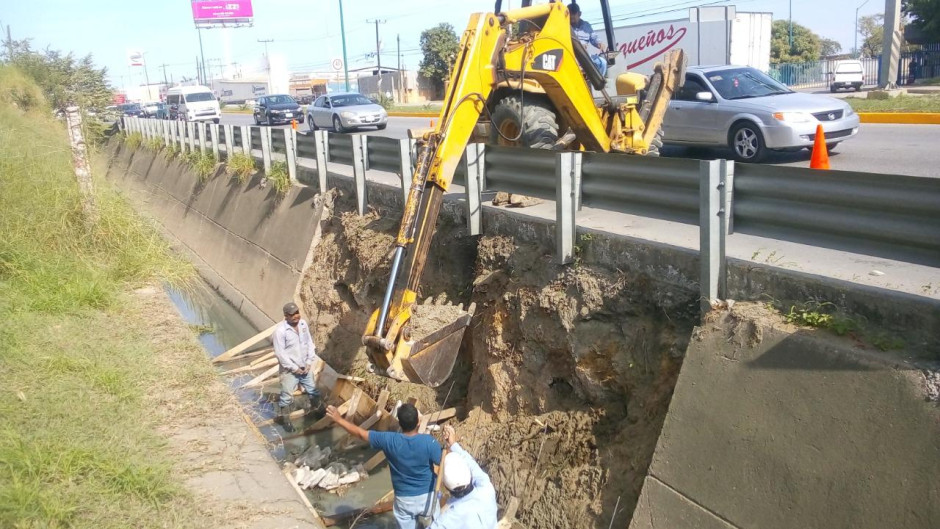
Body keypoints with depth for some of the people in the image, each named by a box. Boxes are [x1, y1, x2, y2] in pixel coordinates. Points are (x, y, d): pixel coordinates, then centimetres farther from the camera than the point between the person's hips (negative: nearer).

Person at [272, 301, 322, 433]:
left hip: (305, 367, 6)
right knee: (287, 396, 5)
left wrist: (309, 362, -4)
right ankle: (284, 419, 25)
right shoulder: (280, 330, -22)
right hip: (290, 370, -6)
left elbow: (310, 343, 4)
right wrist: (294, 368, -17)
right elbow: (280, 353, -21)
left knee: (313, 391, 19)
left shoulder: (303, 324, -3)